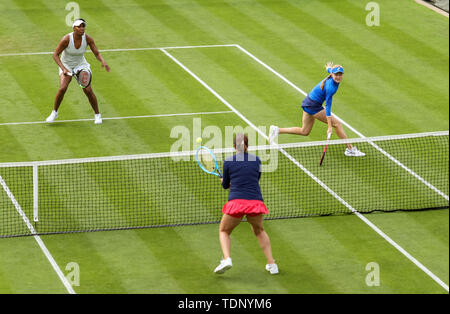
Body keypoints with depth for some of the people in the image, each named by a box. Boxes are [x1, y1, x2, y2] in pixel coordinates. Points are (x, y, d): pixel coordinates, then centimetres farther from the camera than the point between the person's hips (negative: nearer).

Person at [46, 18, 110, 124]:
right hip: (66, 65, -2)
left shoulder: (87, 38, -17)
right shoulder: (66, 39, -24)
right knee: (62, 88, -23)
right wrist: (63, 69, -32)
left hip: (81, 65, 2)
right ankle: (54, 112, 0)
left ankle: (97, 115, 9)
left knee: (88, 90, -12)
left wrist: (103, 61, -32)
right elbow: (55, 55, -20)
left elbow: (97, 53, -10)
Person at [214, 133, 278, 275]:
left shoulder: (228, 162, 4)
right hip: (256, 201, 2)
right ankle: (271, 263, 19)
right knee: (259, 230, 29)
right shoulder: (256, 160, 10)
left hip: (236, 201, -2)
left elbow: (225, 185, 16)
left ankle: (227, 259, -9)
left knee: (224, 231, 18)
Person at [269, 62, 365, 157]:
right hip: (313, 106, -10)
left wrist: (328, 68, 46)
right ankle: (350, 149, 3)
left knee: (304, 132, 20)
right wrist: (329, 127, -27)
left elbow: (329, 69, 19)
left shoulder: (331, 78, -7)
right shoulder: (330, 87, -30)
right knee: (337, 124, -5)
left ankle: (277, 130, 20)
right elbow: (328, 107, -28)